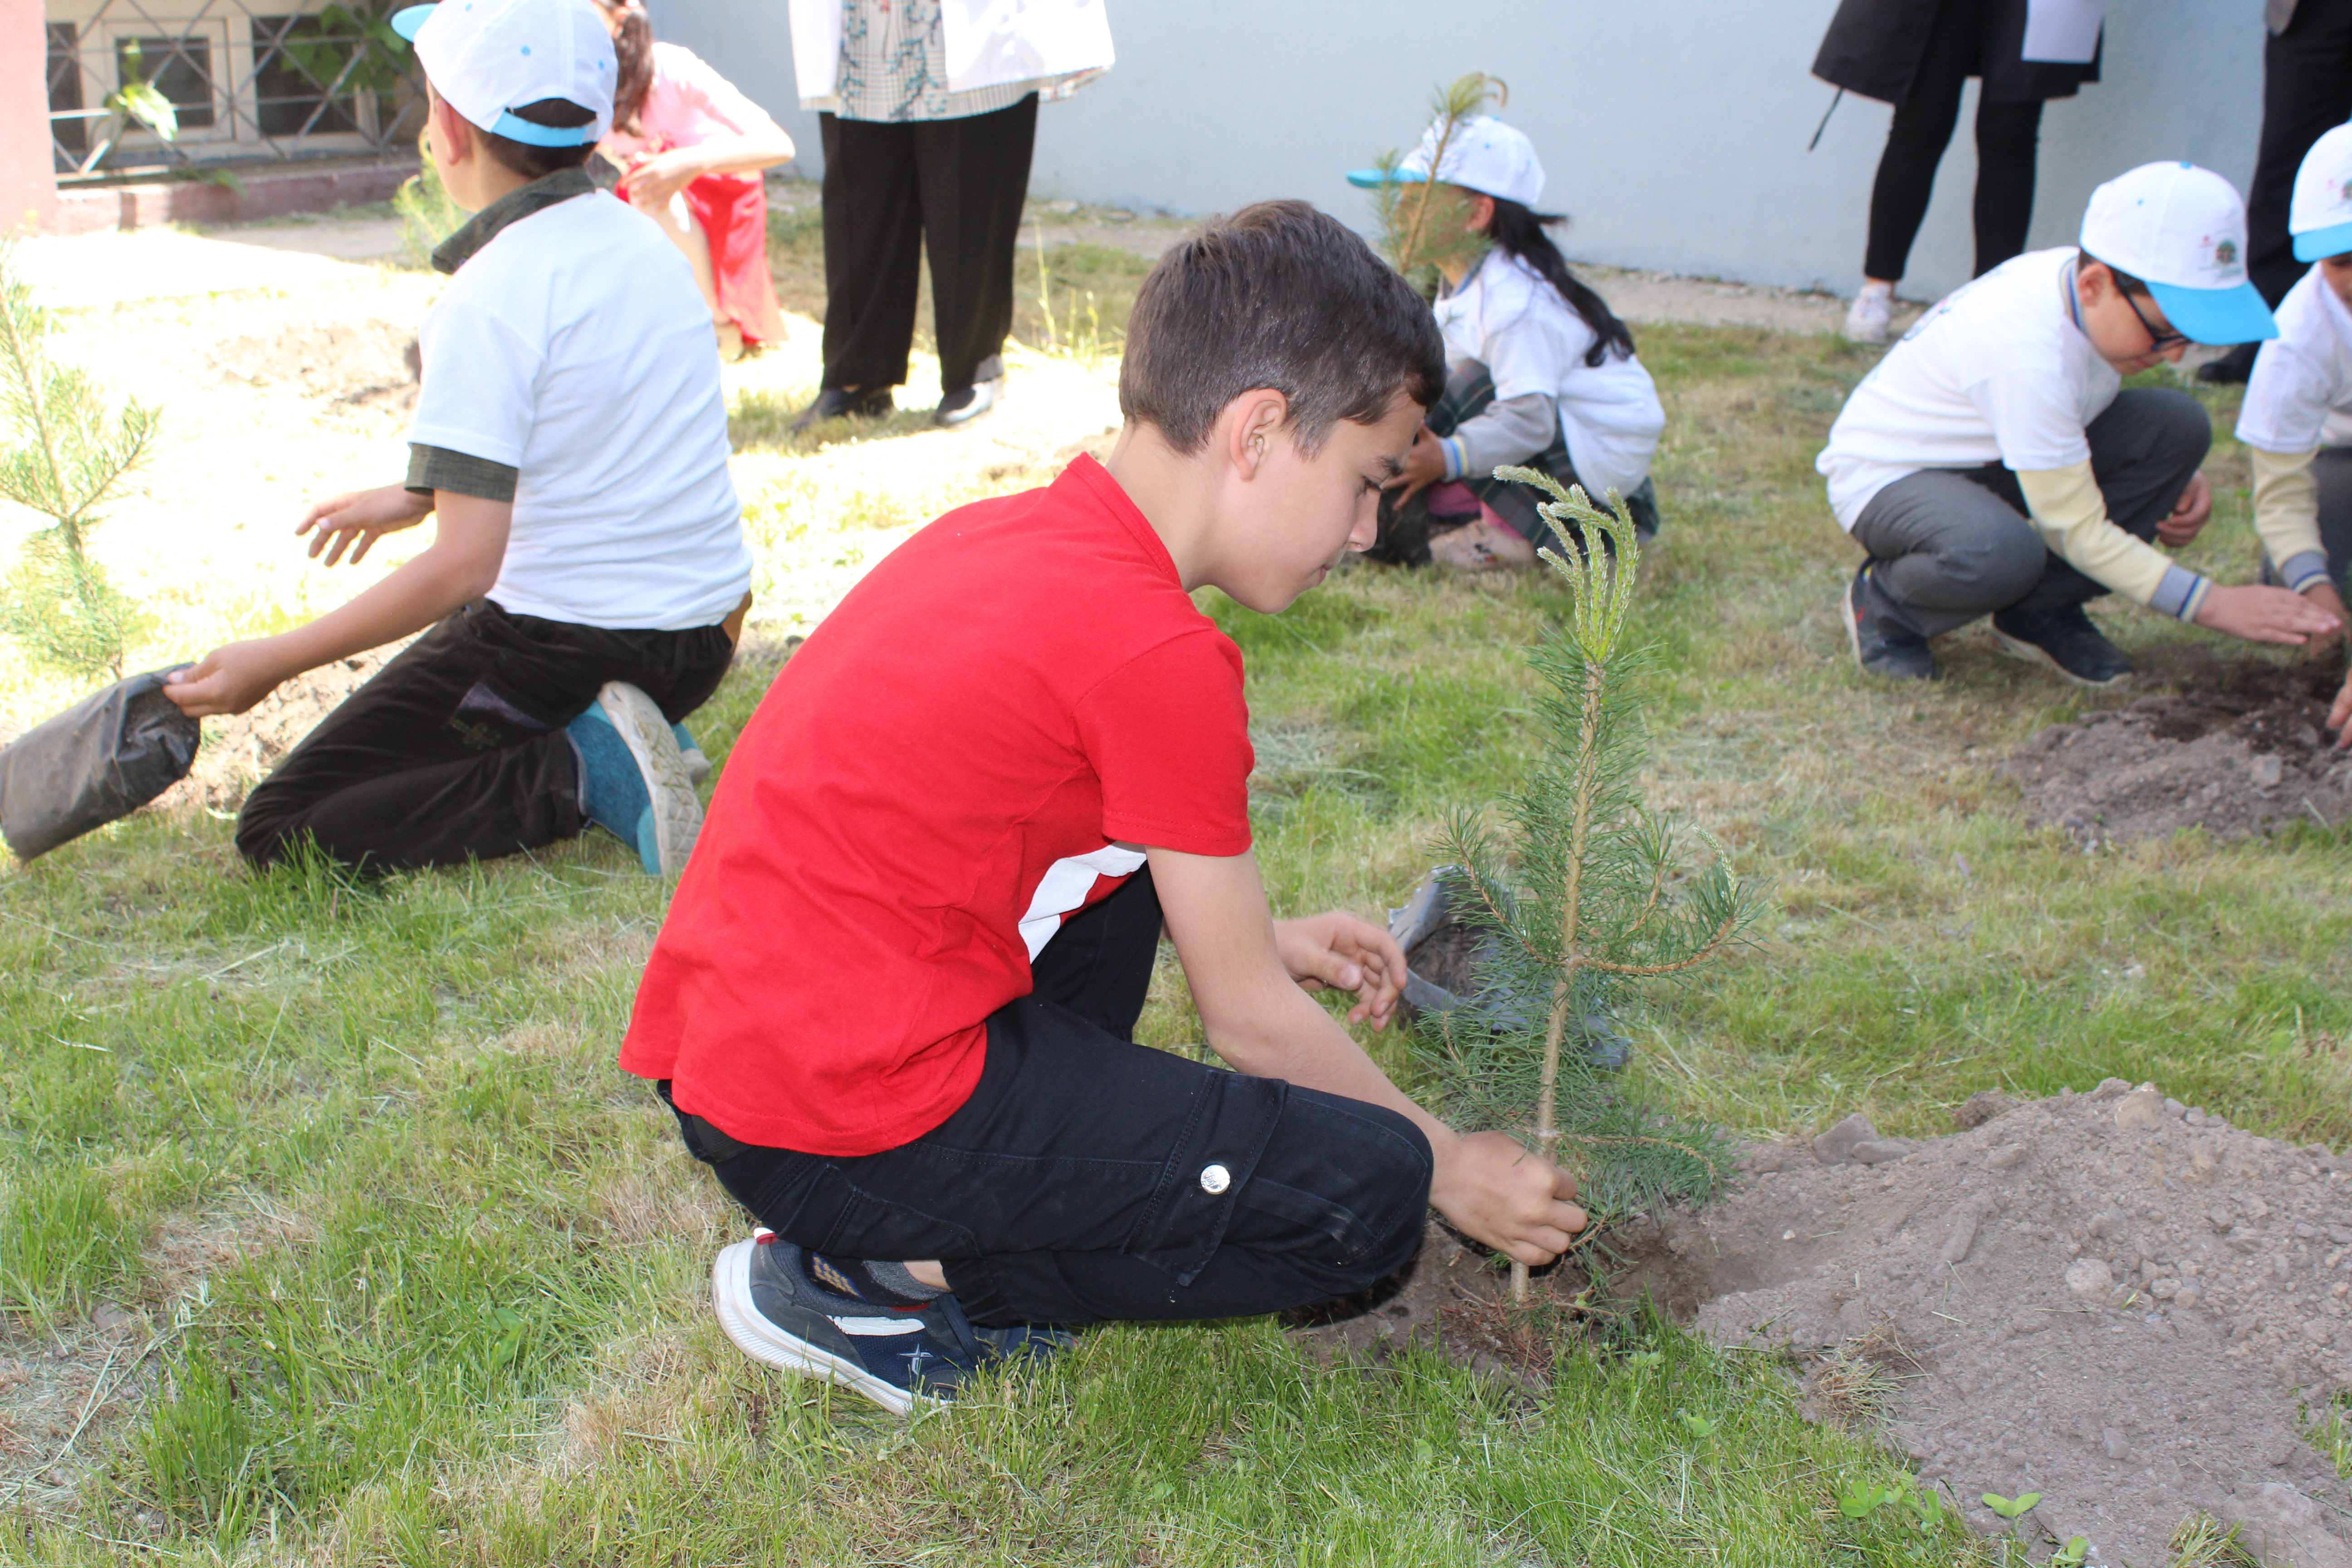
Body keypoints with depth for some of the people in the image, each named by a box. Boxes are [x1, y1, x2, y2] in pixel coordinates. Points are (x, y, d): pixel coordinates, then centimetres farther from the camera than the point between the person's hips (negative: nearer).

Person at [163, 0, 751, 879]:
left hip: (568, 638, -8)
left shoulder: (490, 296, -19)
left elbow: (463, 564, -24)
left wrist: (272, 664, -16)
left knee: (279, 836, 1)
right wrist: (419, 499, 32)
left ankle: (576, 772, -15)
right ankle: (591, 737, 9)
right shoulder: (644, 241, 6)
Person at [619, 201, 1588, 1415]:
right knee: (1368, 1192, -6)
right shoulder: (1158, 655, -17)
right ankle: (881, 1286, -2)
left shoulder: (1006, 533, 9)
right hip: (845, 1131, -9)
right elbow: (1251, 1022, -7)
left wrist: (1258, 935, 23)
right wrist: (1448, 1169, 9)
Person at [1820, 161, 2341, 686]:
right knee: (2002, 552, -42)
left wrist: (2174, 477, -5)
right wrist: (2214, 604, -26)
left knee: (2179, 424, -12)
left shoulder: (2092, 286, -10)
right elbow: (2078, 531, -27)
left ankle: (2041, 613, -2)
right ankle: (1886, 602, -7)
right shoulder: (2028, 352, -34)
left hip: (1985, 458, 8)